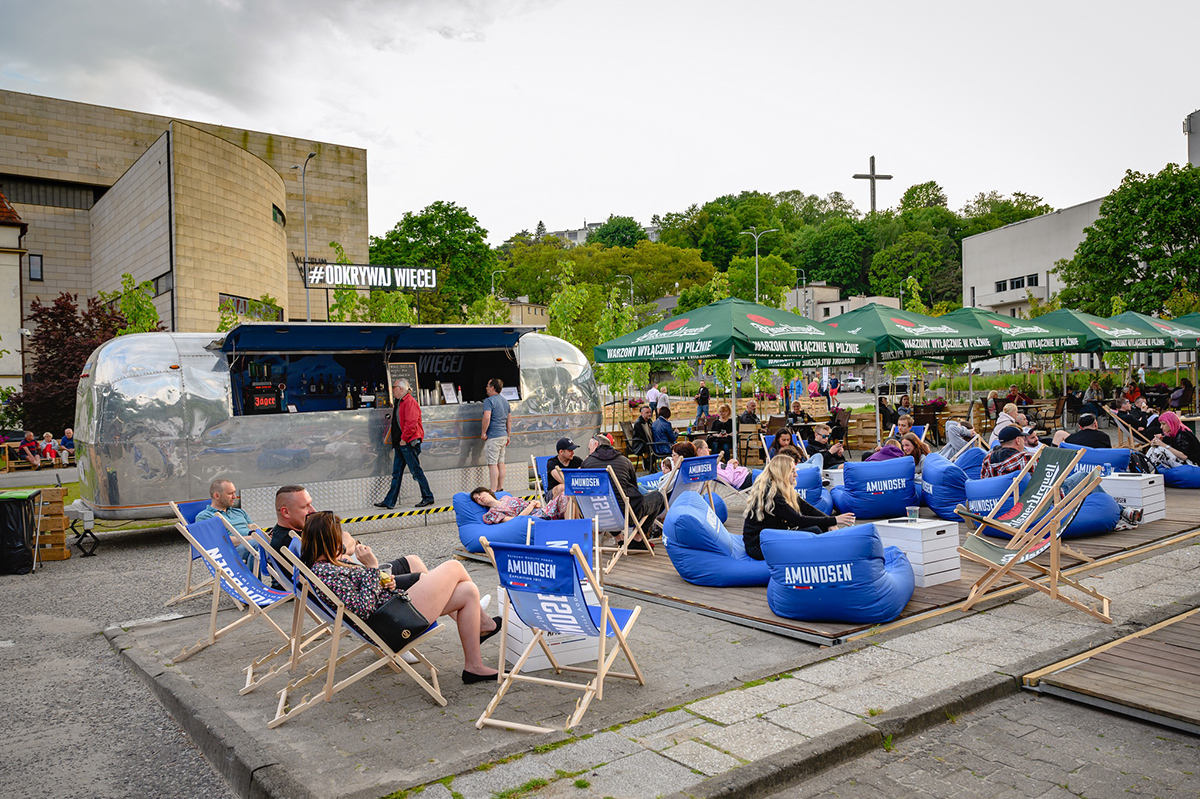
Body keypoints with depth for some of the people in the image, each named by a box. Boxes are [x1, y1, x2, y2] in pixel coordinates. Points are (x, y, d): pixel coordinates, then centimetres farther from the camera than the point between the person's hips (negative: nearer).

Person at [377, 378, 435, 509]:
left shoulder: (410, 401, -14)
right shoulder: (400, 402, 18)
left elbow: (411, 423, -22)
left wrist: (404, 439, -18)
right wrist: (397, 440, 18)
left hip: (409, 443, -10)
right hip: (401, 444, 10)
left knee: (416, 471, -3)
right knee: (396, 473, 9)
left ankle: (428, 498, 7)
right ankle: (389, 502, 12)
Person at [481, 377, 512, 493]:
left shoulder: (489, 401, -11)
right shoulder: (505, 401, 15)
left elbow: (487, 418, -24)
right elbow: (509, 420, 18)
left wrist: (484, 432, -13)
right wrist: (508, 436, 22)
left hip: (493, 436, -8)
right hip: (503, 435, 8)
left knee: (493, 464, -6)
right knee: (501, 462, 12)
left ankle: (493, 491, -7)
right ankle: (500, 488, 17)